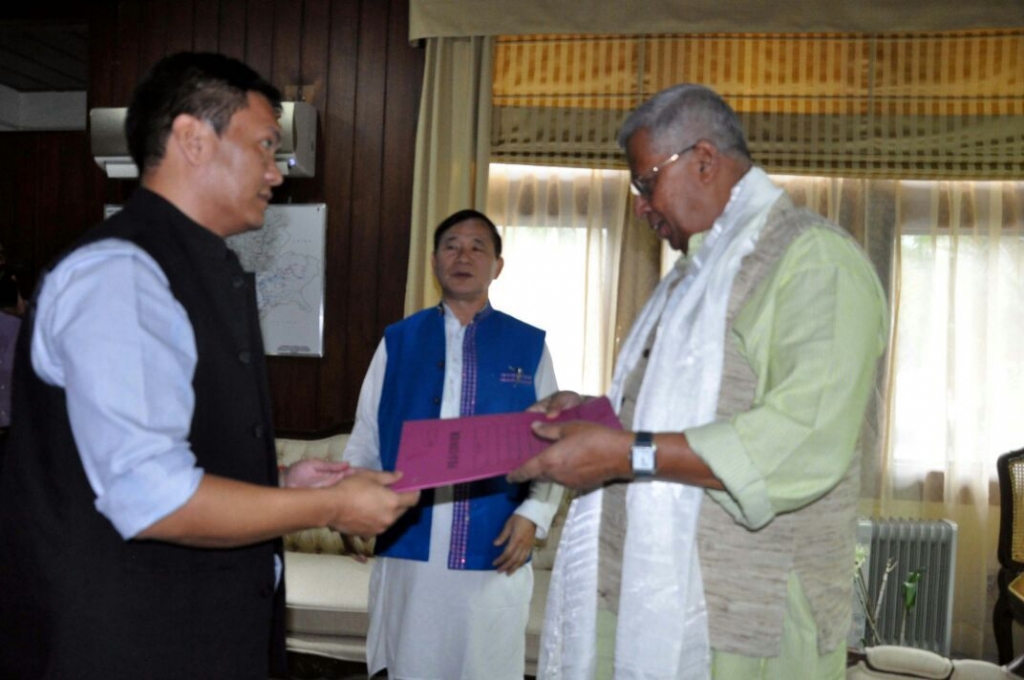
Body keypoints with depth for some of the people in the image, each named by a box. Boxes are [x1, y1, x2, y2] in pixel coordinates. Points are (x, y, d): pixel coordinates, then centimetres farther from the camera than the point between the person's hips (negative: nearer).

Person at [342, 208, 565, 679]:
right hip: (409, 551, 1)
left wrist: (534, 514, -10)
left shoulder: (529, 346, 4)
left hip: (494, 554, -1)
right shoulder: (398, 341, 7)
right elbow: (365, 441, 6)